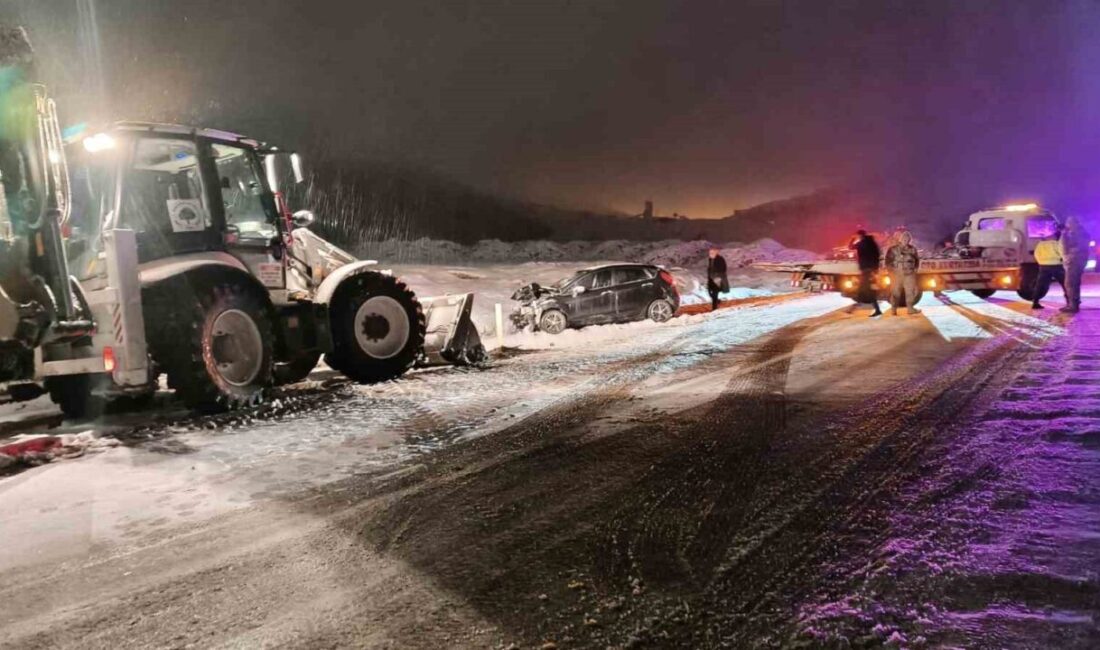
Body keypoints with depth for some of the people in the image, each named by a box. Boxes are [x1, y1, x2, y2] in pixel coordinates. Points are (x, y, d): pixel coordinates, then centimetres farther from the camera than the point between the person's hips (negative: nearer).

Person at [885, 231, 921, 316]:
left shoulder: (912, 249, 8)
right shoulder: (893, 249, -3)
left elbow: (917, 259, 19)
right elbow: (888, 260, -2)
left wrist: (915, 268, 8)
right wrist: (892, 269, -8)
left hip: (909, 274, 3)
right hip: (897, 274, -3)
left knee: (910, 291, 1)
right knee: (896, 292, -1)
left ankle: (910, 308, 6)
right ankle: (894, 309, 4)